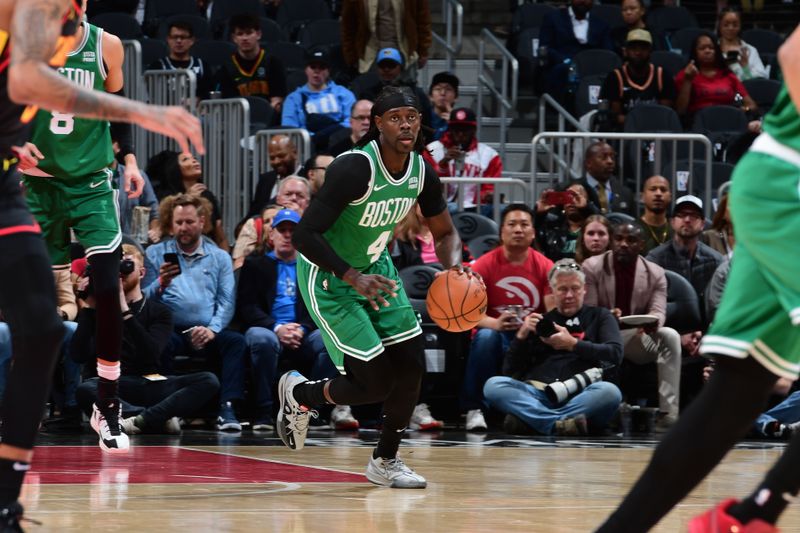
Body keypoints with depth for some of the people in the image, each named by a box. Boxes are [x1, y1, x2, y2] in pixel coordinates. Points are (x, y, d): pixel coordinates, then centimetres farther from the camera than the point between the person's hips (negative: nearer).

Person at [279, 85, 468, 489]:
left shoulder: (421, 172, -8)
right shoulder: (354, 169, -30)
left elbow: (444, 233, 7)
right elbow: (304, 235, -29)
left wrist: (453, 266, -15)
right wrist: (354, 278, -37)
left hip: (374, 267, 7)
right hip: (328, 277, -7)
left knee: (411, 365, -1)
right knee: (375, 384, -10)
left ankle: (385, 461, 17)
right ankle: (299, 394, 20)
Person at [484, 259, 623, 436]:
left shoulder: (599, 316, 21)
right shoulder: (540, 321, 25)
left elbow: (615, 354, 2)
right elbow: (509, 370, 19)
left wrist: (572, 344, -6)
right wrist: (521, 336, 3)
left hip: (579, 394, -2)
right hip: (537, 392, 2)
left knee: (609, 391, -36)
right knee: (493, 385, -27)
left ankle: (529, 419, -38)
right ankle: (563, 424, -42)